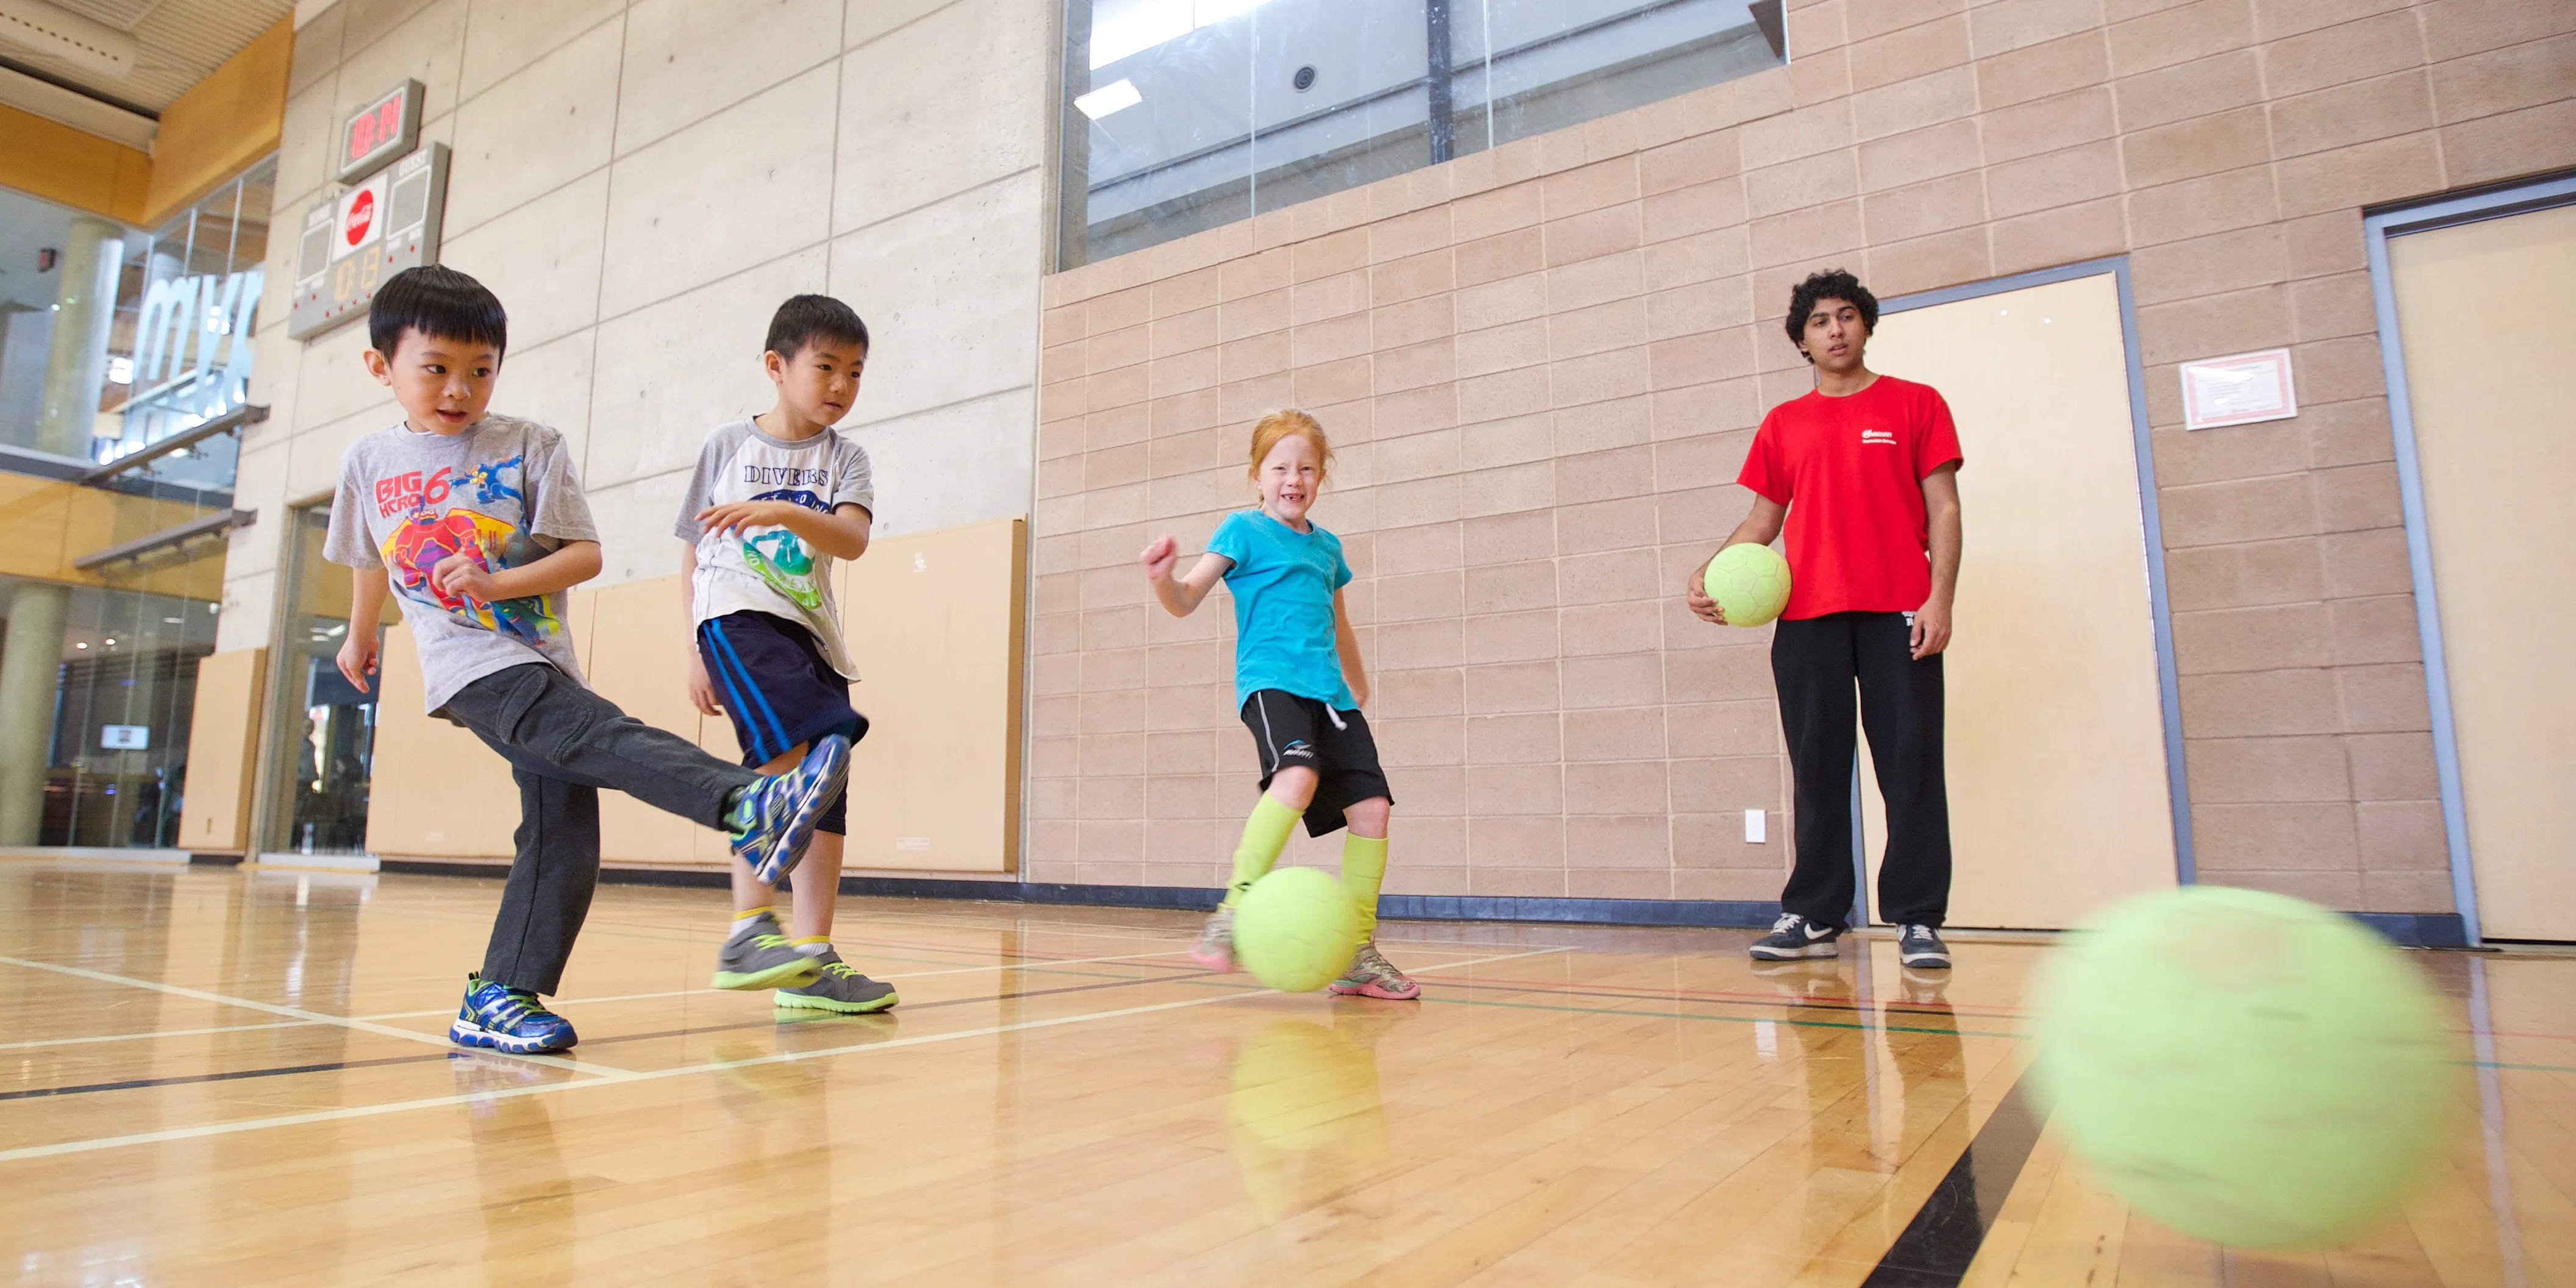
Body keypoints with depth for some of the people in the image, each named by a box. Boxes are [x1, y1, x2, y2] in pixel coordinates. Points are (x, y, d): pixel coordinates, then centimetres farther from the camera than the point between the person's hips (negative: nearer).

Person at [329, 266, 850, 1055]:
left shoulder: (529, 447, 6)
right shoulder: (368, 461, 11)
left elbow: (584, 555, 0)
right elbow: (367, 561, 29)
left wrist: (497, 585, -14)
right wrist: (360, 635, 42)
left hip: (542, 663, 2)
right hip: (470, 664, -2)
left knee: (563, 825, -6)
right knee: (598, 734, -29)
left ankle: (498, 999, 3)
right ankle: (749, 807, -51)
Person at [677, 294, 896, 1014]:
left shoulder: (844, 457, 13)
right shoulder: (728, 444, 9)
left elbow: (853, 540, -7)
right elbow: (694, 553, 12)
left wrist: (783, 512, -24)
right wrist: (696, 651, 6)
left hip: (811, 630, 4)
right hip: (736, 613, -4)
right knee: (790, 749, -28)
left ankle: (811, 961, 4)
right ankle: (751, 927, -22)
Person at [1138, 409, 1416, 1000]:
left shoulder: (1326, 546, 20)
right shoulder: (1244, 530, 4)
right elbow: (1186, 601, -5)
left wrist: (1356, 682, 46)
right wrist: (1163, 579, -27)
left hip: (1327, 690, 6)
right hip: (1269, 680, -6)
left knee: (1371, 807, -5)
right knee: (1299, 772, -34)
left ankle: (1357, 953, 7)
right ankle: (1233, 913, -23)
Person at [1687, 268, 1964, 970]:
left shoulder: (1915, 405, 9)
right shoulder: (1784, 424, 15)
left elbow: (1942, 509, 4)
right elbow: (1763, 518, 15)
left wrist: (1940, 598, -8)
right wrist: (1708, 574, -1)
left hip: (1897, 614, -2)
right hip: (1808, 616, 2)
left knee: (1911, 765, -2)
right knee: (1817, 768, 4)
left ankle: (1917, 920, 6)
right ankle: (1813, 917, 10)